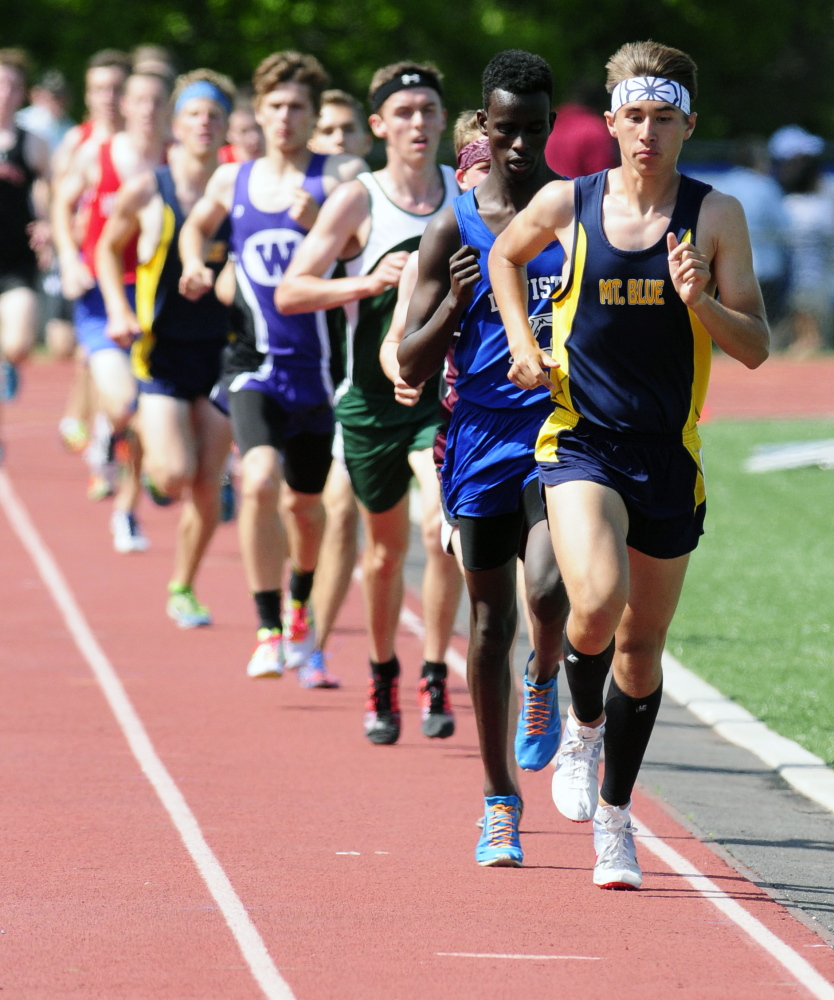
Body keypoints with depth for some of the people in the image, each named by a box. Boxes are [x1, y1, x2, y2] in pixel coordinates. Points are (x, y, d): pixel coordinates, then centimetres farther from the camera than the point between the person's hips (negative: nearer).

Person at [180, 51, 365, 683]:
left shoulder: (340, 178, -3)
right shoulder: (232, 181, 6)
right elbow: (197, 227, 26)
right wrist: (194, 265, 7)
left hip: (319, 364, 0)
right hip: (256, 364, 0)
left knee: (306, 502, 14)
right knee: (259, 482, -23)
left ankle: (301, 611, 44)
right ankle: (269, 632, -17)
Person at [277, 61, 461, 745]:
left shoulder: (469, 195, 2)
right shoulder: (358, 201, -7)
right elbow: (289, 294, -14)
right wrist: (366, 282, -27)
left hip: (448, 393, 1)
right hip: (372, 400, -1)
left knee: (447, 528, -20)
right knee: (387, 547, 11)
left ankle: (436, 677, -10)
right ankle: (383, 678, 33)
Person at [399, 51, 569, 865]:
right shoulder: (453, 231, 2)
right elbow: (411, 365, 1)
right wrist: (454, 304, -17)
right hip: (483, 438, 1)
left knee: (548, 591, -24)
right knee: (491, 618, 9)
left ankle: (544, 680, 12)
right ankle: (499, 798, 21)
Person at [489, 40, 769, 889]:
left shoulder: (715, 216, -2)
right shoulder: (567, 204, -1)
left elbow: (755, 347, -2)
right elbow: (505, 255, 21)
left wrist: (700, 302, -20)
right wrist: (521, 341, 7)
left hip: (669, 458, 1)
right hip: (581, 440, -1)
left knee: (640, 644, 9)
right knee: (596, 602, -25)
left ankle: (614, 816, 28)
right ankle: (581, 730, 7)